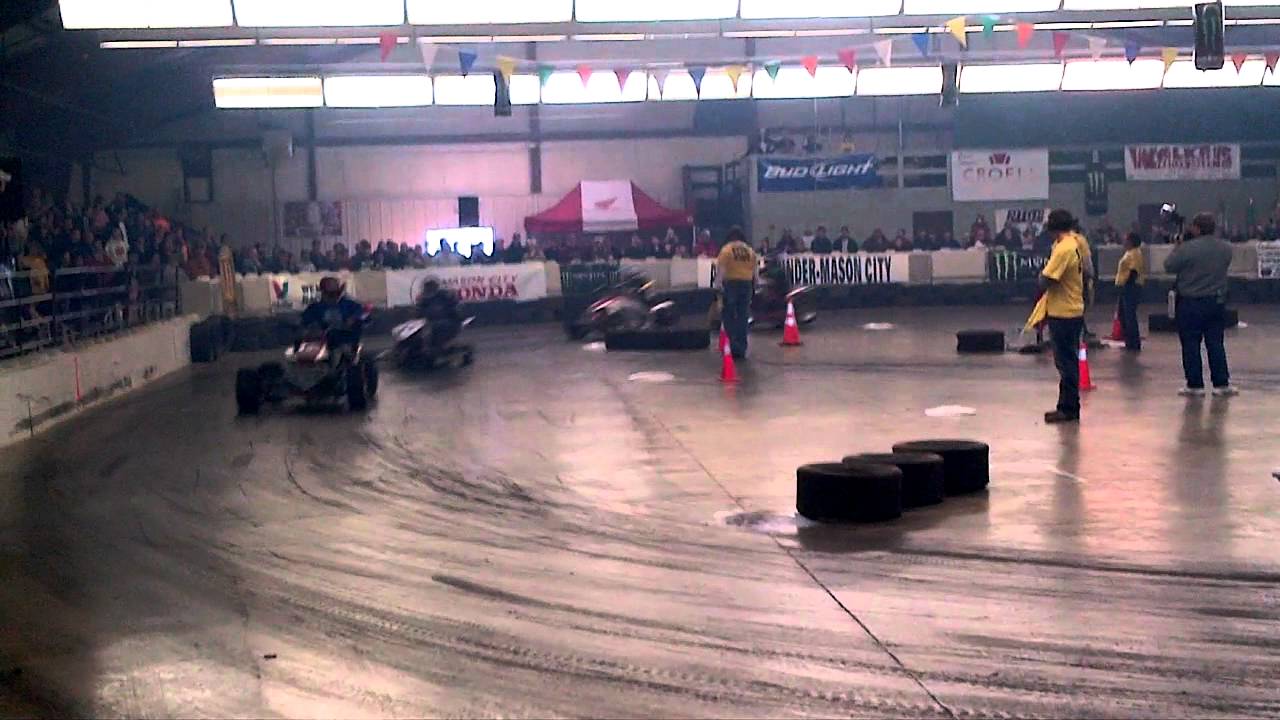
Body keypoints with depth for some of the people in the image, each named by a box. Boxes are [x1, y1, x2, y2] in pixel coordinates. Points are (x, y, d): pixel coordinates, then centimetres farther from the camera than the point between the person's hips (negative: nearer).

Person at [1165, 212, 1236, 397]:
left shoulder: (1187, 248, -18)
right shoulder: (1226, 248, 1)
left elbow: (1169, 266, -10)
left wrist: (1176, 248, 6)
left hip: (1191, 303, -5)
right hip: (1217, 302, 5)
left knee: (1191, 345, 3)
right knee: (1216, 343, 11)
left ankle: (1195, 385, 5)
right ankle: (1222, 383, 11)